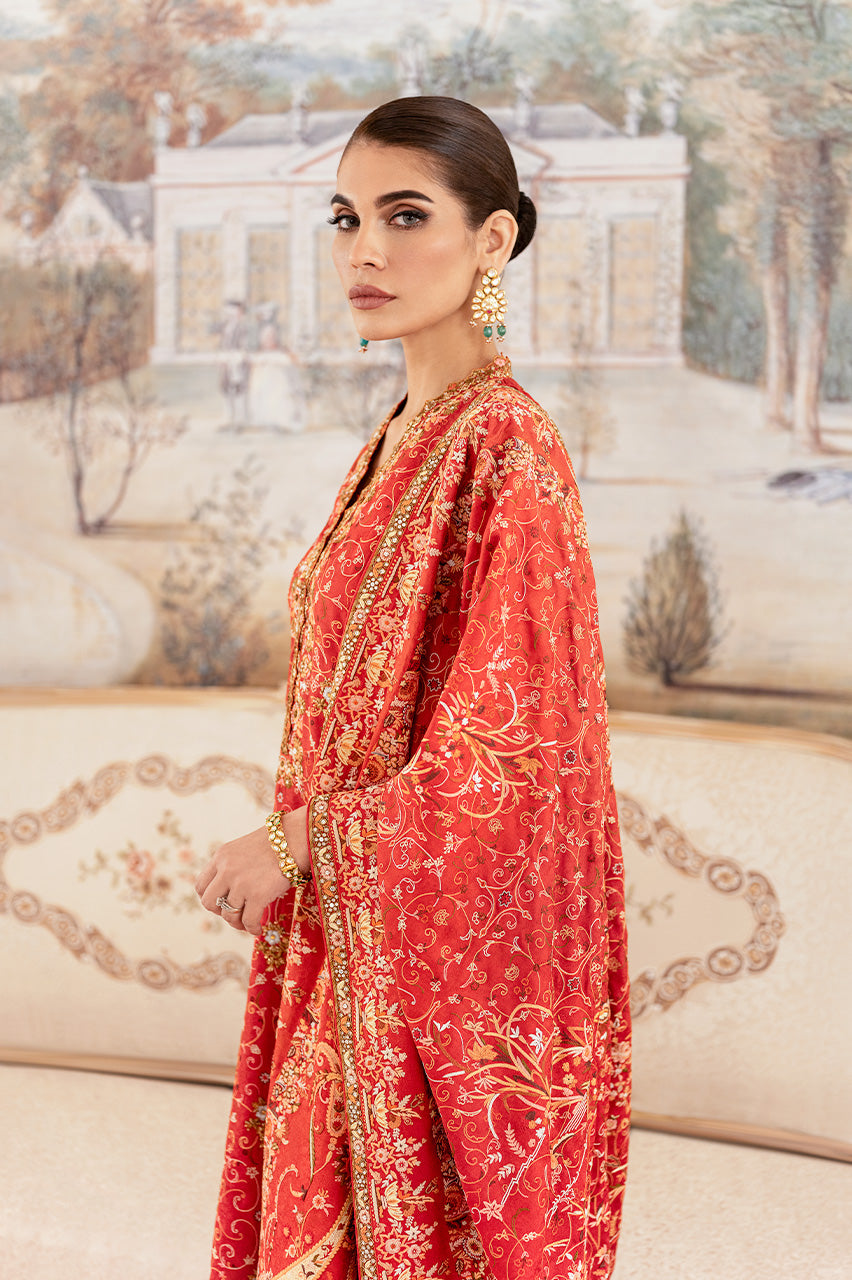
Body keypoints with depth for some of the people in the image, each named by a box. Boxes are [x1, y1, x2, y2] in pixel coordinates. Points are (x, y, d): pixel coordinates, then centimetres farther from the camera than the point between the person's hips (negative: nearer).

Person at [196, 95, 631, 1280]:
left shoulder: (504, 449, -18)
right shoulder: (400, 437, 8)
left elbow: (514, 751, -21)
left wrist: (297, 840, -16)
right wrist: (302, 840, 11)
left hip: (454, 947, -8)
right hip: (353, 937, 8)